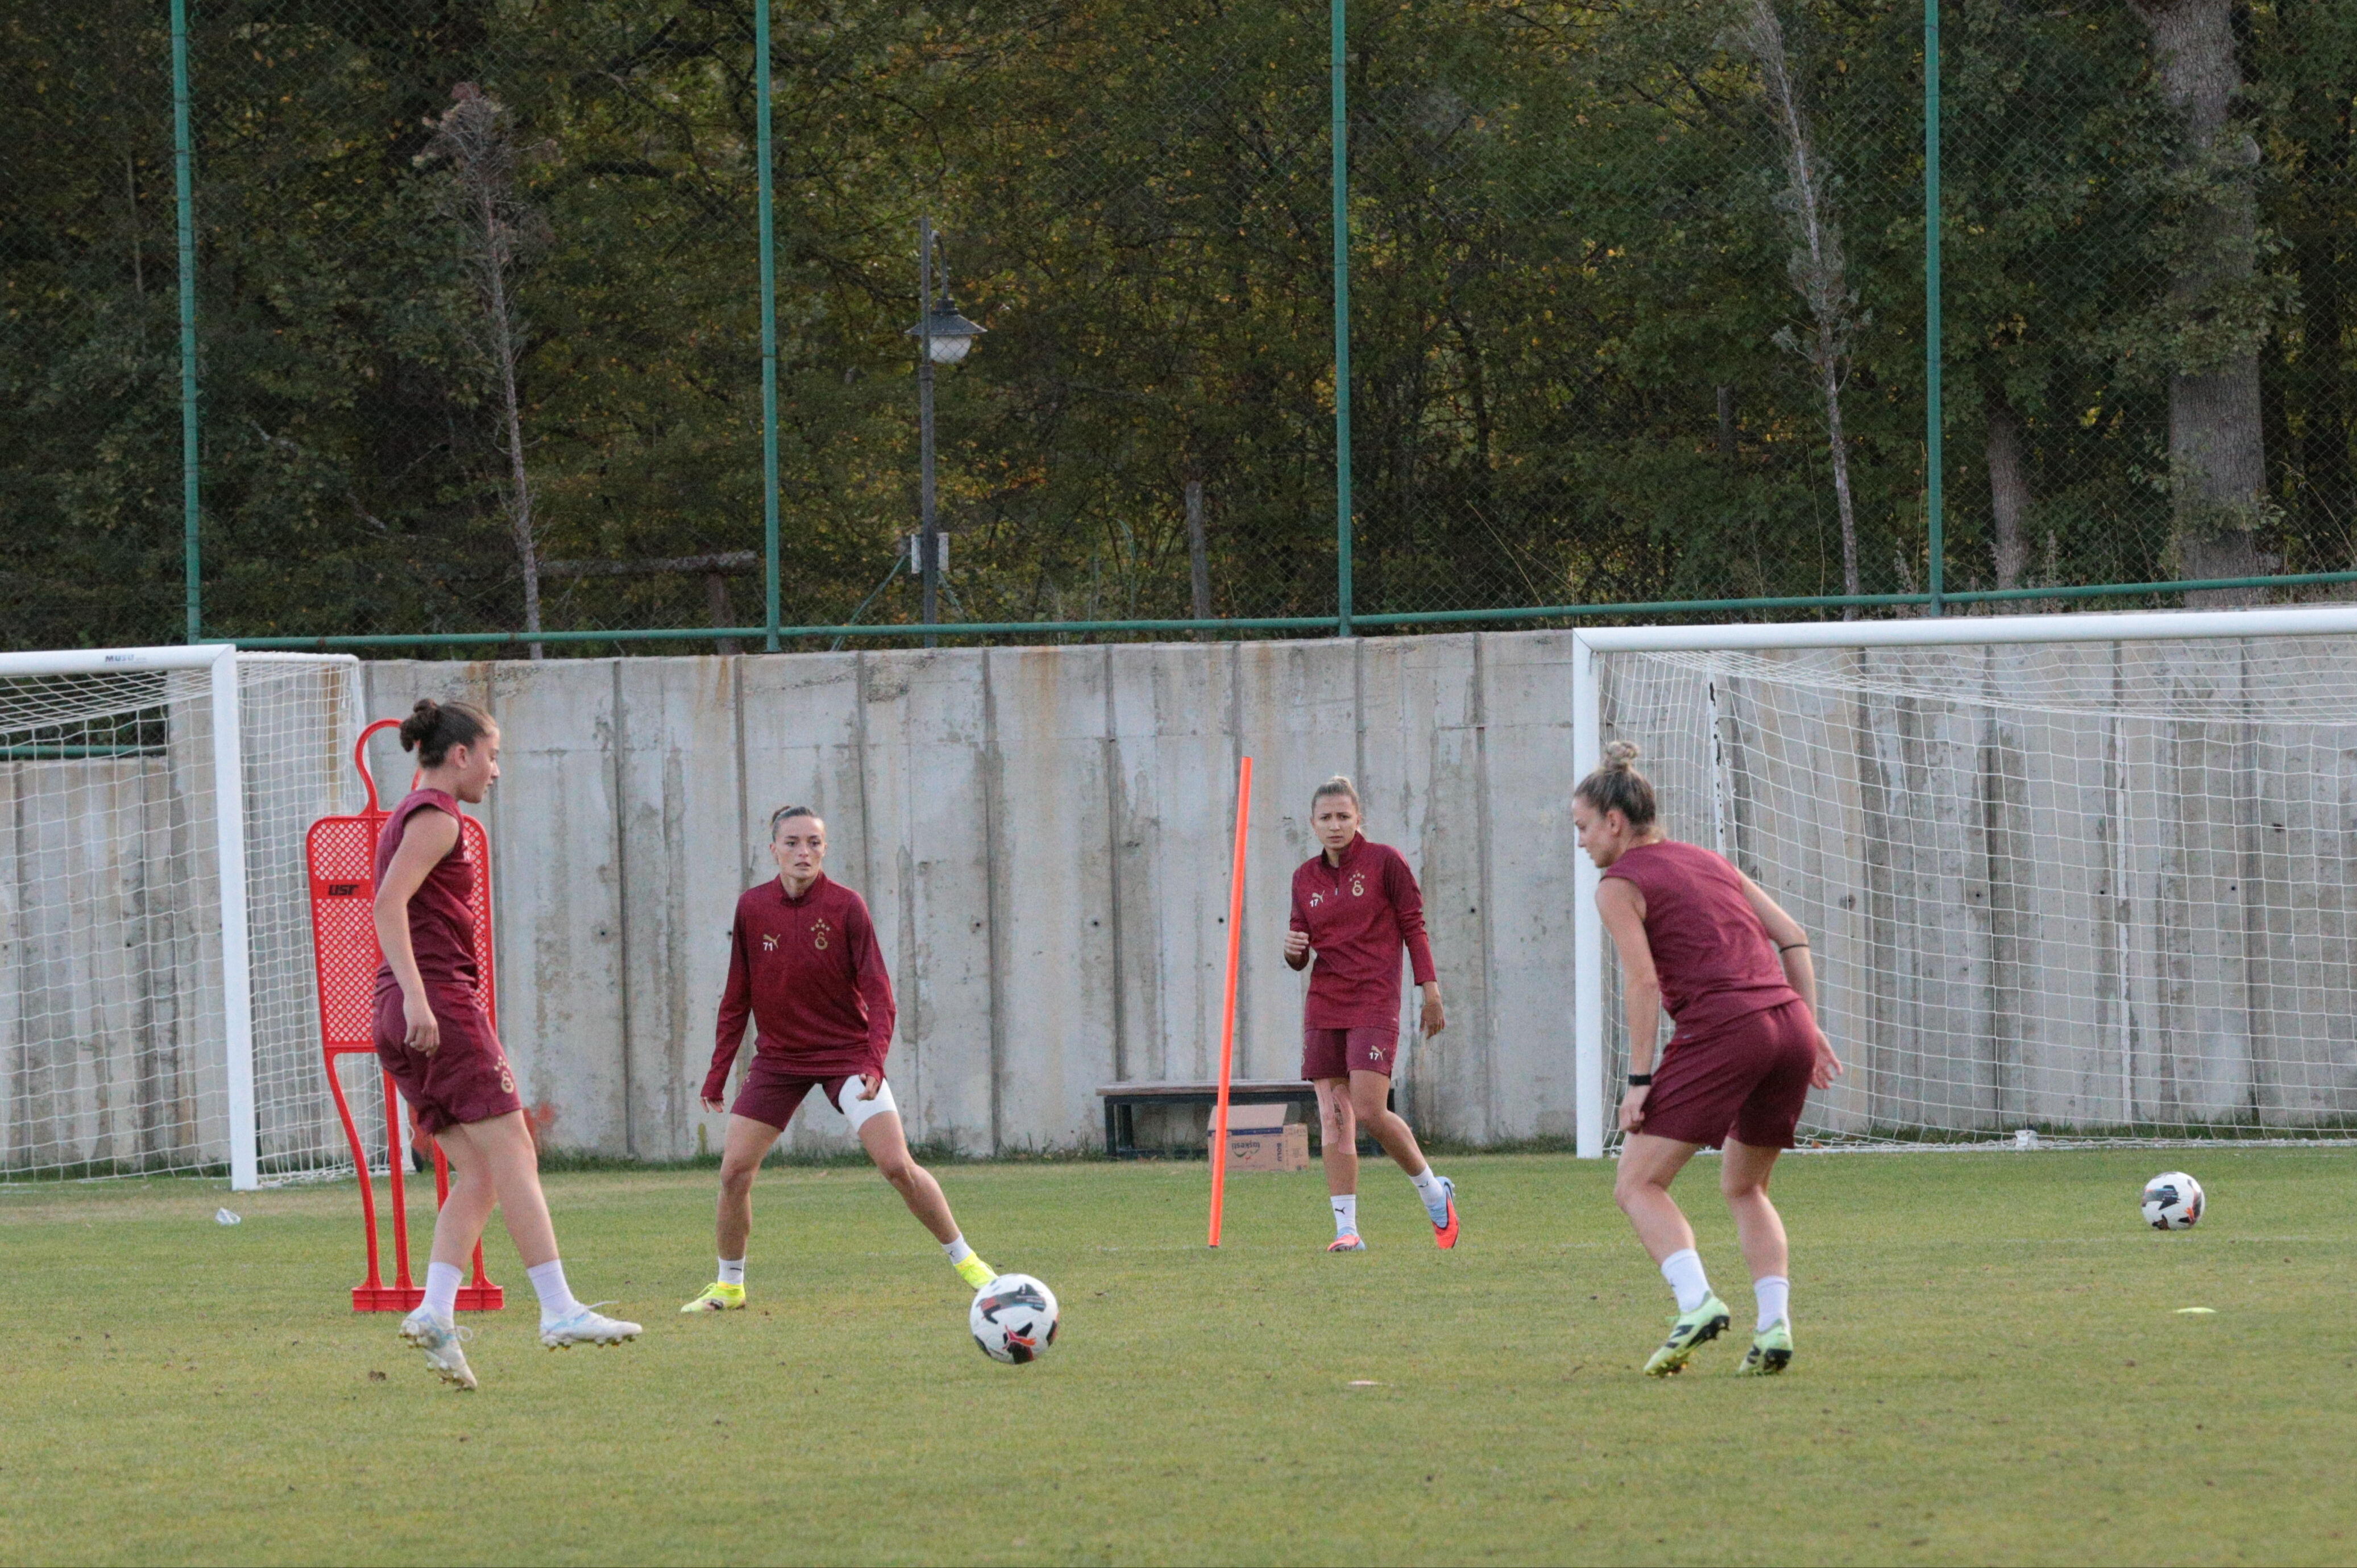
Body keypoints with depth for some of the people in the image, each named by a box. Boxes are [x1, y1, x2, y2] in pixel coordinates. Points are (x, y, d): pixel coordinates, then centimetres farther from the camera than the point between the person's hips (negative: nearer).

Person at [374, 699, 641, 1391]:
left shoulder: (408, 819, 23)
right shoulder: (435, 817, -7)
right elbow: (389, 904, -19)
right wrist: (415, 995, -26)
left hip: (407, 1020, 10)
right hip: (442, 1003, -10)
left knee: (479, 1175, 5)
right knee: (512, 1158, -10)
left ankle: (434, 1311, -8)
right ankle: (559, 1311, -13)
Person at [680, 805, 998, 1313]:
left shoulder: (846, 906, -10)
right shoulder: (752, 908, -1)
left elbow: (878, 993, -10)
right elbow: (737, 999, 7)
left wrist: (874, 1062, -23)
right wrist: (717, 1074, 6)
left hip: (846, 1055, -3)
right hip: (777, 1057, 3)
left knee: (897, 1164, -12)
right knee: (734, 1170, -6)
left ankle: (965, 1261, 2)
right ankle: (728, 1285, 12)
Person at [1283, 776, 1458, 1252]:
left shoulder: (1384, 862, -2)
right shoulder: (1306, 878, 12)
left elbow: (1414, 926, 0)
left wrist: (1431, 991, -6)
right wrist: (1293, 949, -6)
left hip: (1375, 1003, -5)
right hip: (1324, 1007, 5)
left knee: (1369, 1112, -14)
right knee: (1333, 1117, -2)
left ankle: (1434, 1190, 10)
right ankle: (1346, 1228, 1)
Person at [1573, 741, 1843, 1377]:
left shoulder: (1620, 884, 4)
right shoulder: (1707, 861, 24)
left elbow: (1642, 980, -8)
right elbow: (1793, 937, 20)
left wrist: (1640, 1079, -9)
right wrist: (1810, 1029, 20)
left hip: (1722, 1027, -7)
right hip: (1790, 1023, 7)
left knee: (1638, 1185, 0)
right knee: (1745, 1188, 22)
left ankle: (1696, 1302, -23)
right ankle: (1774, 1324, 5)